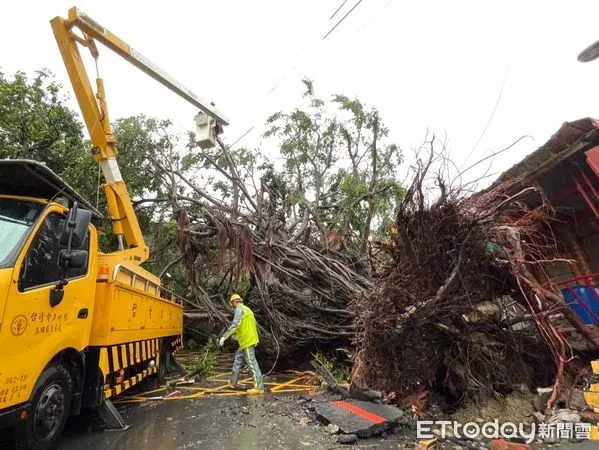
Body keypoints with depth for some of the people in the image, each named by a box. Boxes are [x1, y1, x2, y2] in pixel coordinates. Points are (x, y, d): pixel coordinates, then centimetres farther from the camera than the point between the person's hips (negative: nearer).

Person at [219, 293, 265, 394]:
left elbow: (235, 324, -26)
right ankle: (233, 382, 28)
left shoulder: (239, 309, -12)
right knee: (238, 357, 19)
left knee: (252, 363, -6)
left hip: (247, 341, -10)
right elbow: (253, 325, 23)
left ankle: (259, 387, -1)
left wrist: (224, 336, -26)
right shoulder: (247, 309, 16)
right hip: (250, 339, 10)